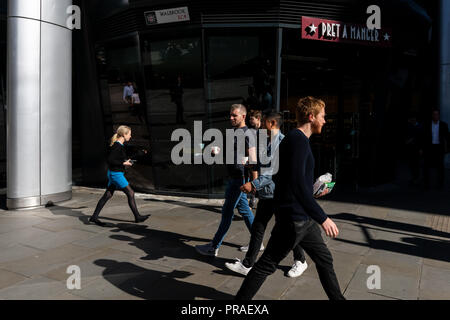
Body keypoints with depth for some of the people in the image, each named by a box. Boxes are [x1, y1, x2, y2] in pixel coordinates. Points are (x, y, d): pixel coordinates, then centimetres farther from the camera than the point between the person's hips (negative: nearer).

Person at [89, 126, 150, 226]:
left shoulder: (120, 145, 10)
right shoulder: (117, 146, -19)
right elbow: (109, 160, -24)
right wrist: (123, 163, -19)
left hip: (114, 173, 10)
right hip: (116, 174, -10)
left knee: (108, 195, 13)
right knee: (130, 193, -2)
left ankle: (94, 217, 19)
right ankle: (137, 217, 8)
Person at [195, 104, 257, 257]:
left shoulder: (247, 133, -14)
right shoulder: (235, 132, 16)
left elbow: (253, 159, -20)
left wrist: (255, 181, -25)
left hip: (239, 178, -10)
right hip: (234, 177, 10)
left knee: (227, 212, -2)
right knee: (244, 209, 14)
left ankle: (214, 247, 7)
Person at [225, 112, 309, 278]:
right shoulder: (267, 142, 12)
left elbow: (276, 170, -23)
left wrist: (254, 184, -24)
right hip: (266, 193, 8)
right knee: (257, 228, 10)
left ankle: (300, 261, 30)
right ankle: (247, 265, 18)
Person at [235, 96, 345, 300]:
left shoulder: (296, 139, 14)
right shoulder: (298, 140, -17)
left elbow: (293, 180, 21)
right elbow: (298, 184, -27)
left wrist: (313, 191, 22)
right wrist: (322, 218, -25)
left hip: (303, 219, 10)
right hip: (293, 218, -10)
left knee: (324, 260, 18)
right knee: (267, 265, 2)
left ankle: (337, 298, 34)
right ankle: (241, 300, 16)